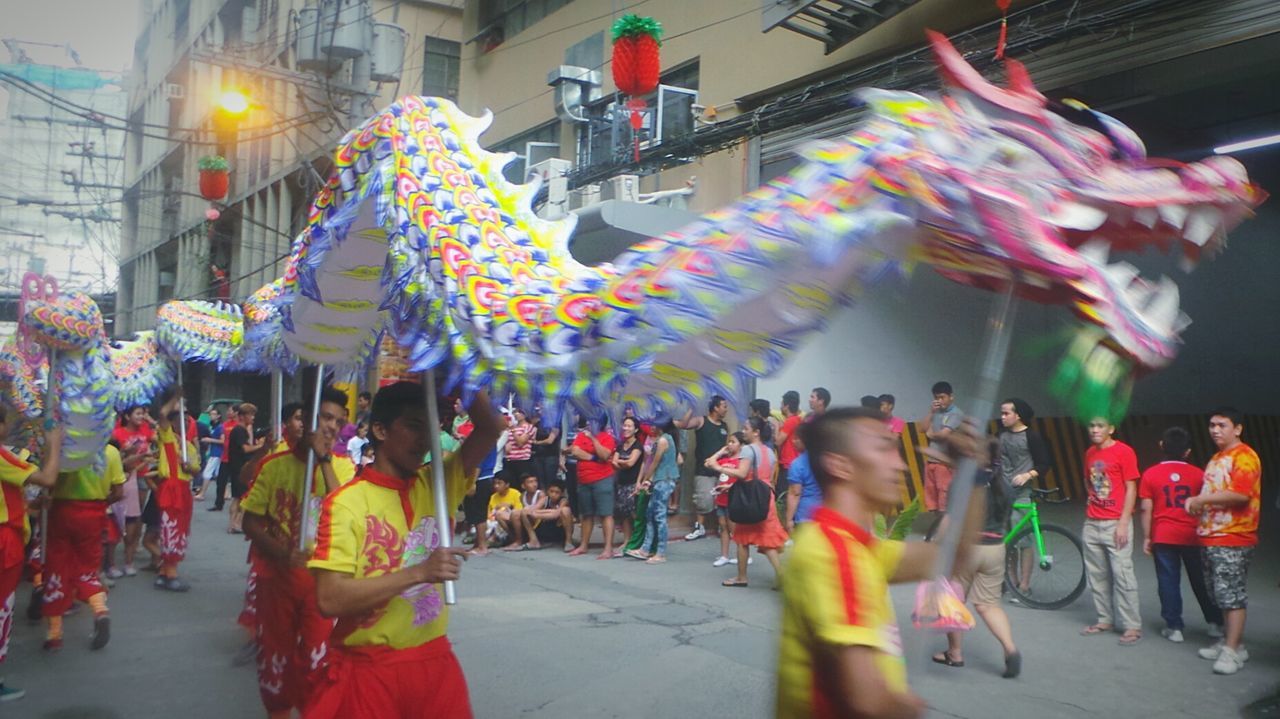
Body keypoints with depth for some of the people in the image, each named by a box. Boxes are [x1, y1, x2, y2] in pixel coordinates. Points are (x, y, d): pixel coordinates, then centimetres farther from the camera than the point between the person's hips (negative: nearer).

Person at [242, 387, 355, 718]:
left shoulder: (342, 465, -2)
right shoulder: (275, 464, -6)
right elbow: (251, 521, -5)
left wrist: (324, 460, -21)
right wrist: (282, 554, -19)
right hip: (276, 574, 0)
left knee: (316, 653, 7)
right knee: (275, 650, 13)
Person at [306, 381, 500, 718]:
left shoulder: (435, 485, 3)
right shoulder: (346, 502, -11)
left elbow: (489, 430, -4)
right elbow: (330, 599, -19)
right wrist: (419, 572, -24)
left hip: (435, 659, 4)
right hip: (370, 668, -4)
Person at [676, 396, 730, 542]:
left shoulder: (725, 426, 10)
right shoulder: (701, 421, -5)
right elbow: (682, 425, -19)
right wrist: (691, 411, -31)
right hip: (703, 470, -4)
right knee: (702, 500, -3)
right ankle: (699, 528, 11)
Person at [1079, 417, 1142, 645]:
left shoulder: (1124, 452, -7)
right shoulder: (1090, 453, 12)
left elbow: (1131, 489, -9)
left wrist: (1123, 523, -13)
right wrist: (1093, 501, 11)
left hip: (1116, 523, -6)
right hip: (1092, 523, 6)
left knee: (1122, 575, -7)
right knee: (1097, 575, 9)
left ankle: (1132, 627, 0)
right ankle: (1105, 620, 19)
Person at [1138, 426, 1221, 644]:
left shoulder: (1150, 474, -4)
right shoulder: (1198, 474, -2)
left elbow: (1146, 509, -4)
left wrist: (1147, 537, 3)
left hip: (1163, 536, -1)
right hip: (1192, 536, 1)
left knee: (1168, 581, 5)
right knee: (1200, 580, 15)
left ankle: (1174, 627, 8)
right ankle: (1215, 622, 24)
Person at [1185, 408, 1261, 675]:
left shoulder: (1244, 456, -12)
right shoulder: (1217, 458, 19)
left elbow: (1241, 494, -23)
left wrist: (1202, 499, -17)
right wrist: (1197, 502, 4)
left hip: (1233, 538, -9)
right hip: (1212, 536, 9)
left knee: (1232, 594, -7)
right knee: (1222, 593, 13)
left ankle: (1233, 651, -5)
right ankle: (1231, 642, 22)